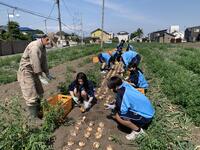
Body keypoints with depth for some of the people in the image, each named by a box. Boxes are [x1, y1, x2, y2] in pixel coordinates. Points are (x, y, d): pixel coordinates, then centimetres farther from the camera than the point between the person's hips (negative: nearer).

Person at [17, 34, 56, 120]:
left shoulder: (43, 47, 6)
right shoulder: (34, 46, -24)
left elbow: (44, 61, 11)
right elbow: (35, 63, -26)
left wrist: (47, 74, 9)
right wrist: (40, 77, -22)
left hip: (34, 72, 10)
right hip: (26, 72, -10)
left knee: (39, 93, 15)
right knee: (31, 96, -8)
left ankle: (37, 112, 30)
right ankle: (33, 117, 2)